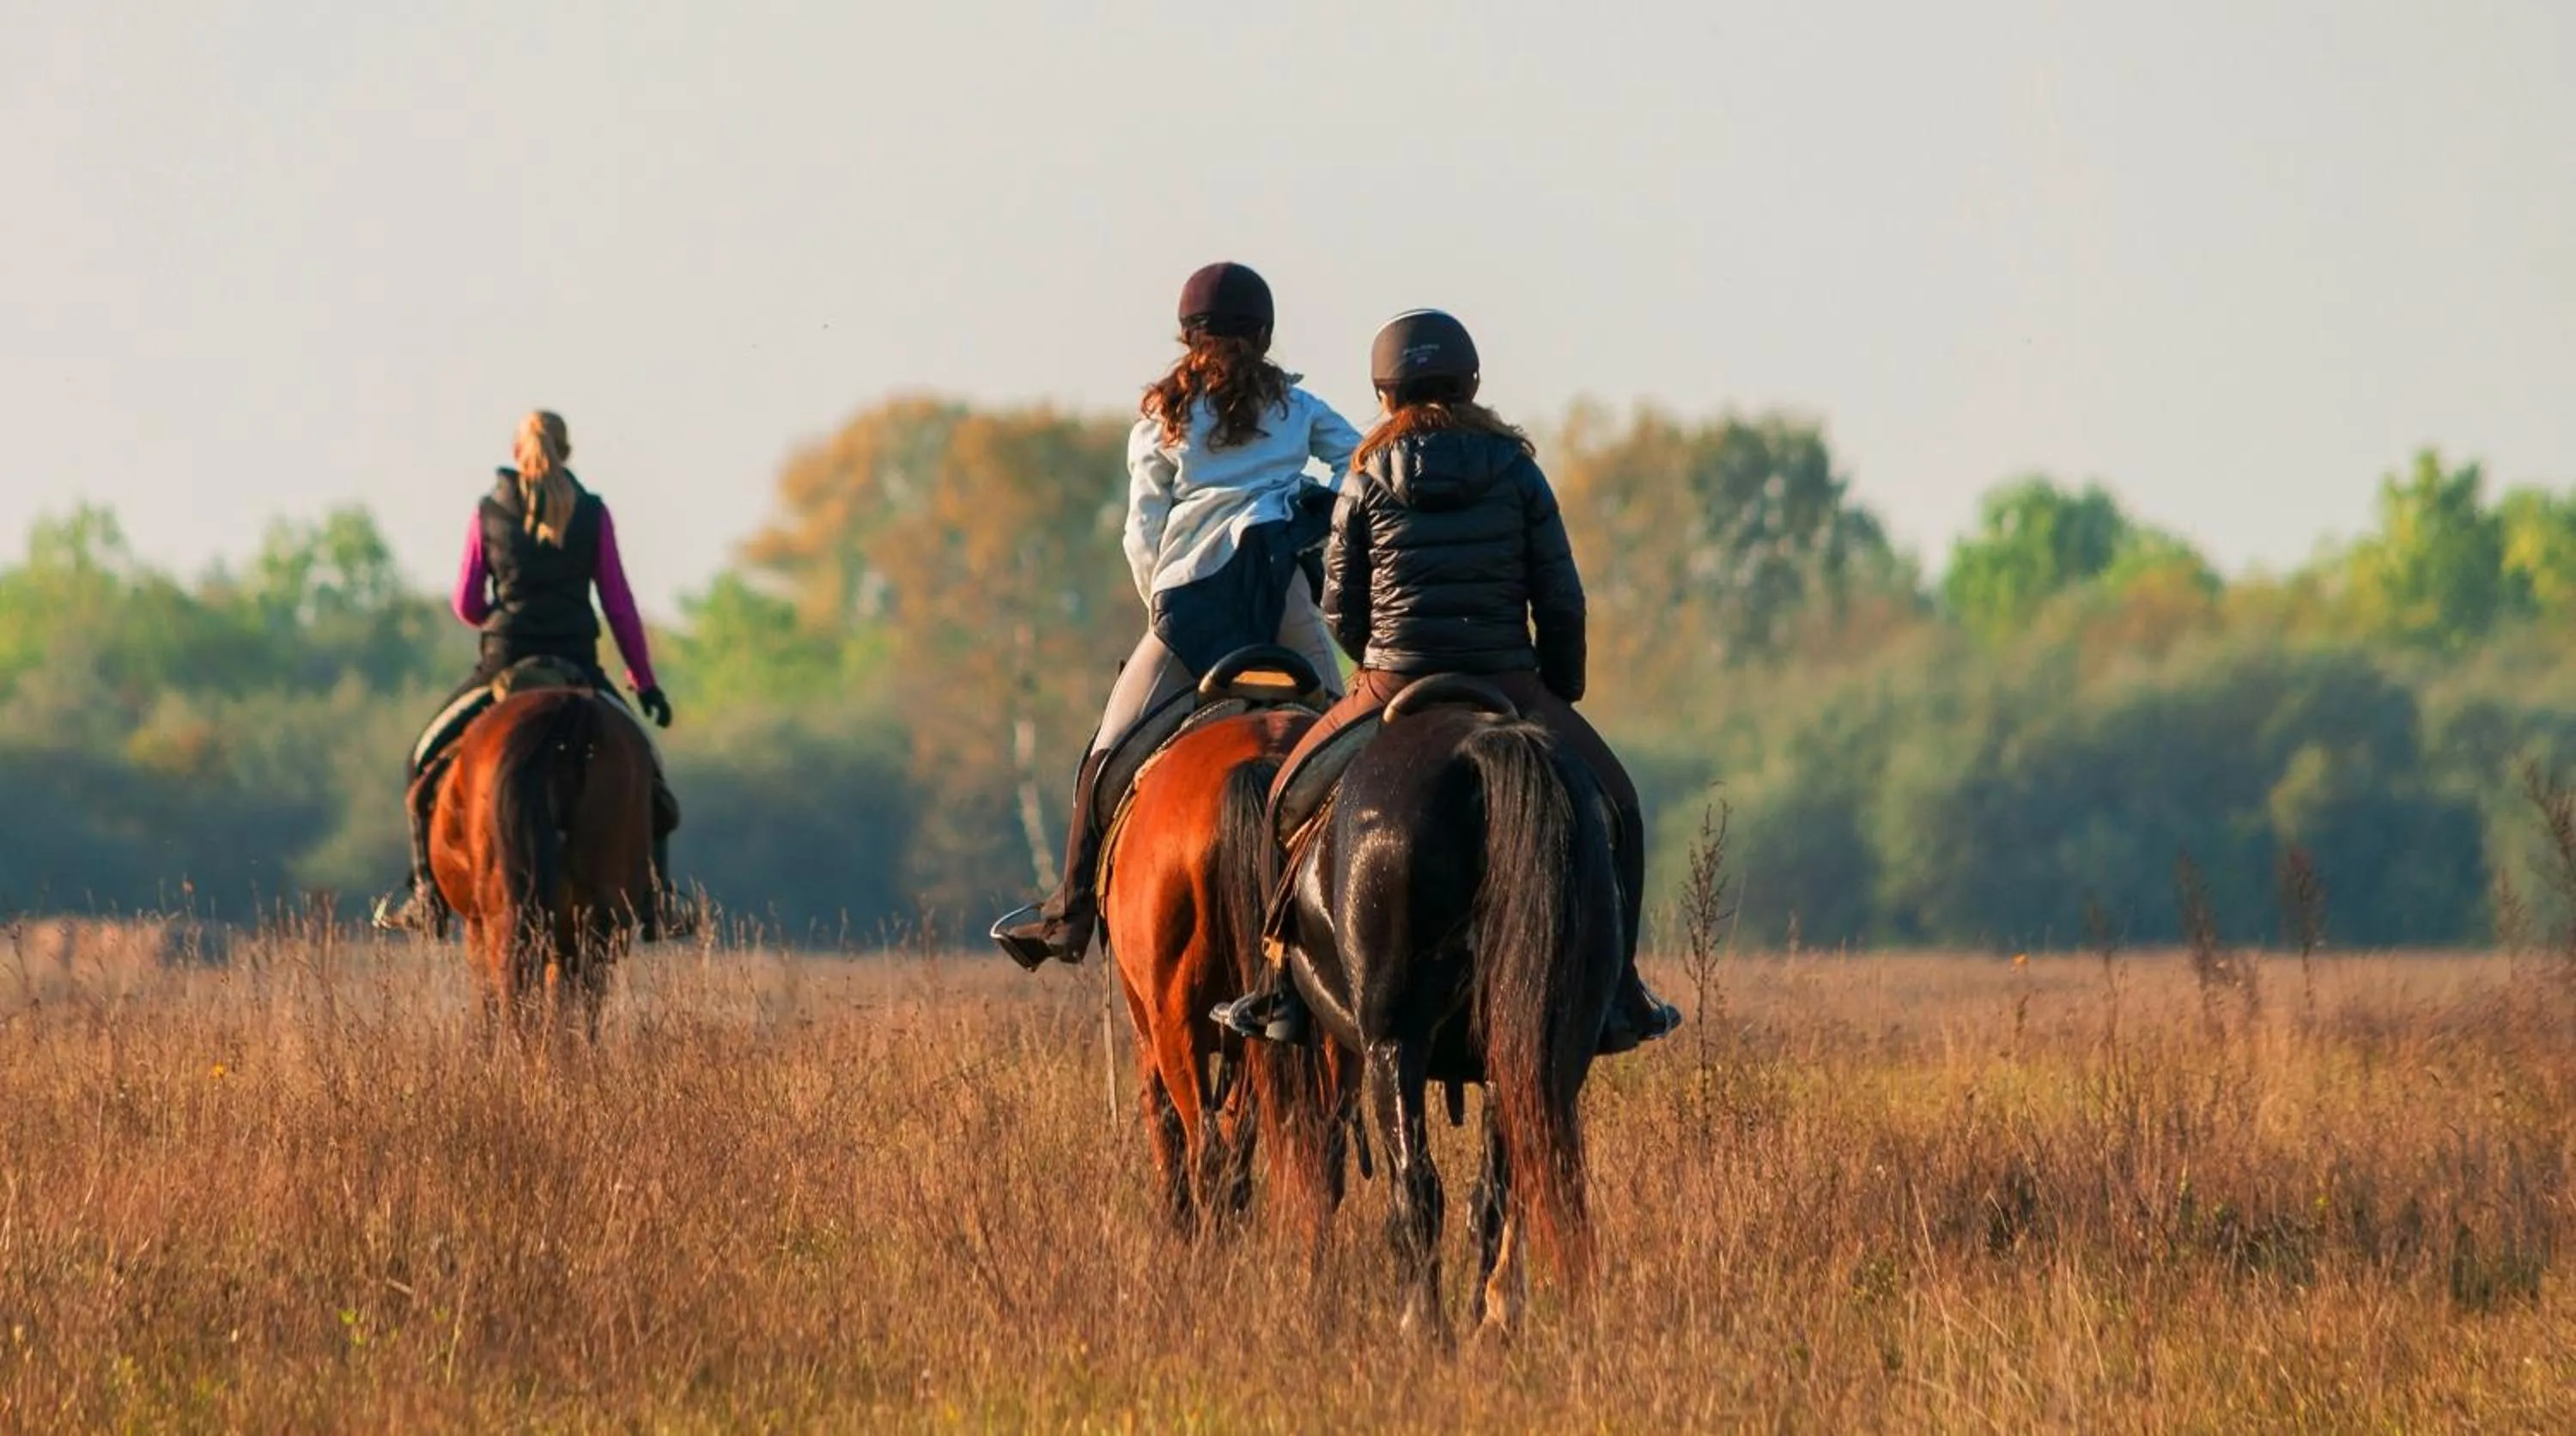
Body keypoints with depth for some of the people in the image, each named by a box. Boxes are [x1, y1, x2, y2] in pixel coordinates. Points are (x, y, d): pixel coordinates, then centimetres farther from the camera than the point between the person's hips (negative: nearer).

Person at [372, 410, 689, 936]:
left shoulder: (488, 513, 2)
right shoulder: (592, 514, 1)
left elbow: (466, 604, 5)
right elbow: (619, 602, 0)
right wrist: (645, 680, 6)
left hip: (505, 663, 0)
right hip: (578, 665, 0)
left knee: (427, 760, 19)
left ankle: (425, 893, 7)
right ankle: (657, 896, 5)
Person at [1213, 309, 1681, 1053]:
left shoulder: (1367, 481, -1)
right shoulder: (1516, 473, -1)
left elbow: (1341, 612, 3)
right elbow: (1562, 602, -1)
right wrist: (1559, 696, 13)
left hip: (1391, 687, 0)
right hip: (1507, 688, 0)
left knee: (1292, 795, 23)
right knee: (1611, 803, 20)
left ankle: (1280, 989, 14)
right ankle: (1613, 994, 12)